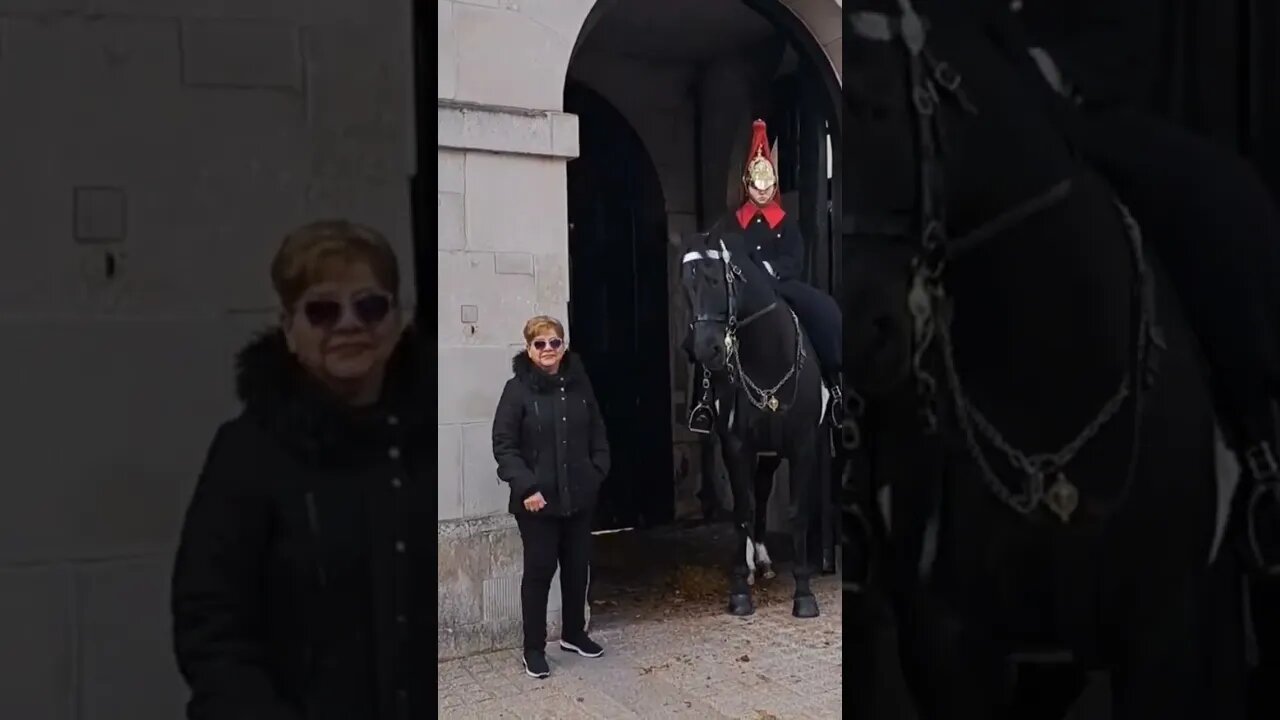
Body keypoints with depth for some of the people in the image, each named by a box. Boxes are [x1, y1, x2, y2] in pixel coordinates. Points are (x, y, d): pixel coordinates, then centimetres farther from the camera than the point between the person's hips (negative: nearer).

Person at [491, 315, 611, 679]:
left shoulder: (579, 384, 4)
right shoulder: (518, 389, -9)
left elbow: (597, 434, 12)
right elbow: (503, 445, -10)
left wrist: (597, 472, 0)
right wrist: (525, 487, -19)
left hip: (579, 497, 5)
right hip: (538, 500, -4)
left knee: (578, 567, 15)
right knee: (539, 571, 3)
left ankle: (573, 634, 33)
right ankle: (534, 649, 16)